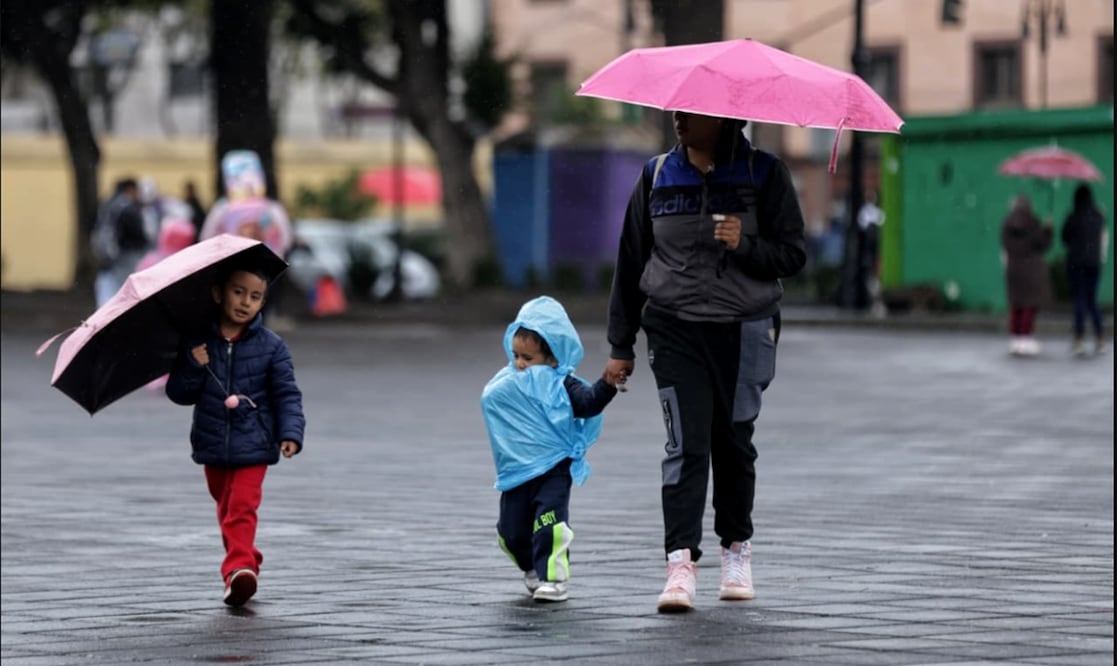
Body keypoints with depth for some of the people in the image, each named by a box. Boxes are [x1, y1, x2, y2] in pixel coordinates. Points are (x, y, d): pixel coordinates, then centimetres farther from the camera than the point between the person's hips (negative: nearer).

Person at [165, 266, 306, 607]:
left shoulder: (271, 347, -3)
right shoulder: (198, 343, 1)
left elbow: (287, 394, -3)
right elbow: (179, 393, 1)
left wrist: (291, 433, -17)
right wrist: (194, 367, -17)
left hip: (253, 446, -4)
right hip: (213, 445, 4)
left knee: (242, 507, -16)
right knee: (226, 508, 17)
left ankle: (239, 569, -25)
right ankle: (245, 562, 35)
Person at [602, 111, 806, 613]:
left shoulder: (764, 174, -1)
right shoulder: (656, 176, 6)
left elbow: (794, 254, -2)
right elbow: (630, 262, 10)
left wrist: (746, 245, -22)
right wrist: (621, 345, 10)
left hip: (744, 331, 0)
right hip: (675, 330, 0)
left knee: (734, 443, 9)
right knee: (686, 444, -11)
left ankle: (737, 548, 28)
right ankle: (680, 563, -17)